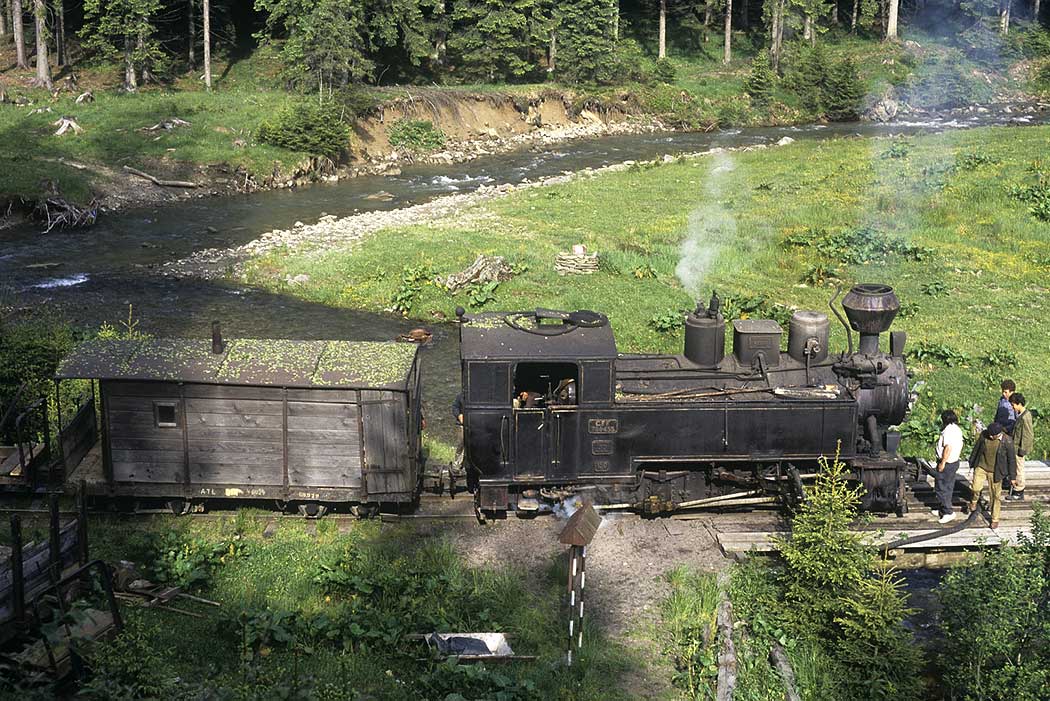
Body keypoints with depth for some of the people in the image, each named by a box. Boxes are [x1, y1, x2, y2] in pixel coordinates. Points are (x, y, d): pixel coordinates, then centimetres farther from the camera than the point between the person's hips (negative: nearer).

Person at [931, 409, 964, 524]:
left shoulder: (948, 430, -21)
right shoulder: (958, 429, 10)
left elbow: (948, 447, -27)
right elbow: (960, 447, 16)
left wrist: (942, 462, -22)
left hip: (947, 463, -10)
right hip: (955, 462, 10)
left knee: (941, 488, -3)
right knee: (948, 488, 16)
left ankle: (948, 512, -4)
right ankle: (942, 510, 25)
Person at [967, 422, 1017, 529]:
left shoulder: (1007, 441, -16)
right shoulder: (984, 435, -9)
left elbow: (1012, 459, -7)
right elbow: (976, 448, 8)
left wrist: (1012, 477, -3)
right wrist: (972, 462, 17)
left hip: (995, 472, -2)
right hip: (981, 467, 2)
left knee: (995, 495, 5)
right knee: (976, 487, -18)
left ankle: (995, 519, 20)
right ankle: (974, 500, 16)